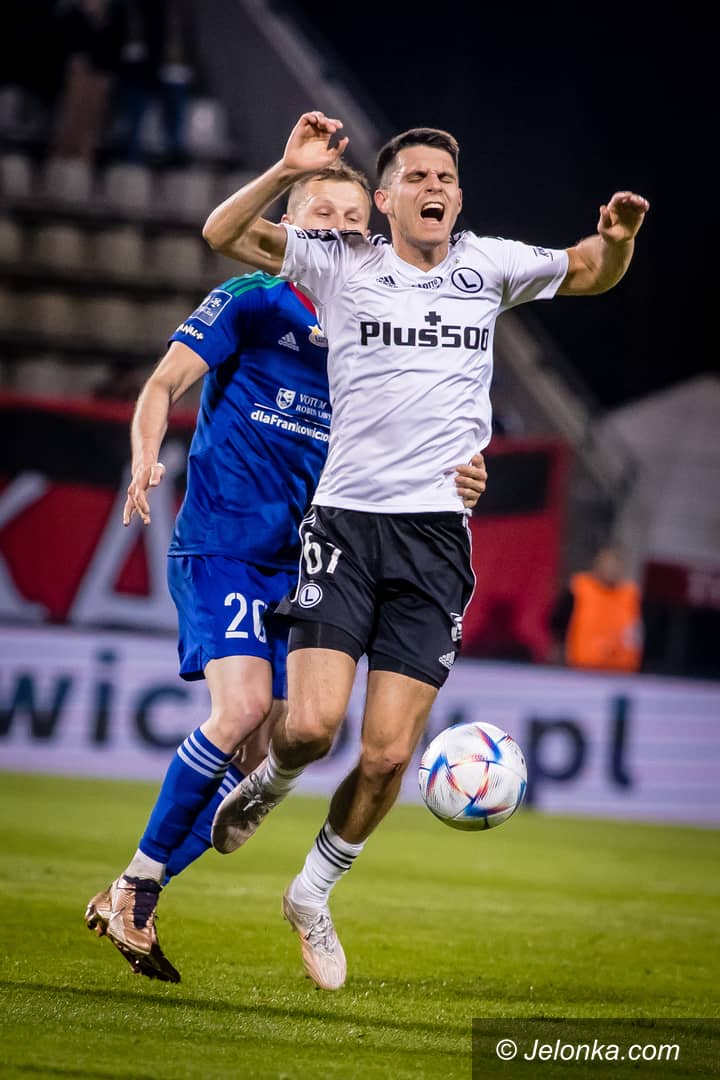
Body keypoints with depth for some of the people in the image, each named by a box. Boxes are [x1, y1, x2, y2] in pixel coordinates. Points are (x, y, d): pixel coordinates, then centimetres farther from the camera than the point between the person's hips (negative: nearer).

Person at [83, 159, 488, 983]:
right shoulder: (251, 303, 0)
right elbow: (164, 385, -4)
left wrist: (454, 487, -7)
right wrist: (146, 458, -24)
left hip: (298, 562, 6)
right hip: (219, 540, -6)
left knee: (260, 760, 1)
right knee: (242, 705, -24)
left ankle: (130, 903, 13)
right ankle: (138, 887, -9)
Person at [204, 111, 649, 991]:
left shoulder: (488, 266, 11)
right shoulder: (343, 265, 4)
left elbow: (590, 273, 22)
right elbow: (223, 235, -2)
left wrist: (616, 237, -1)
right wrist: (289, 171, -16)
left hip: (437, 532, 2)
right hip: (345, 520, -2)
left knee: (389, 755, -3)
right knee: (312, 725, -17)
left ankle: (313, 892, 21)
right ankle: (270, 780, 20)